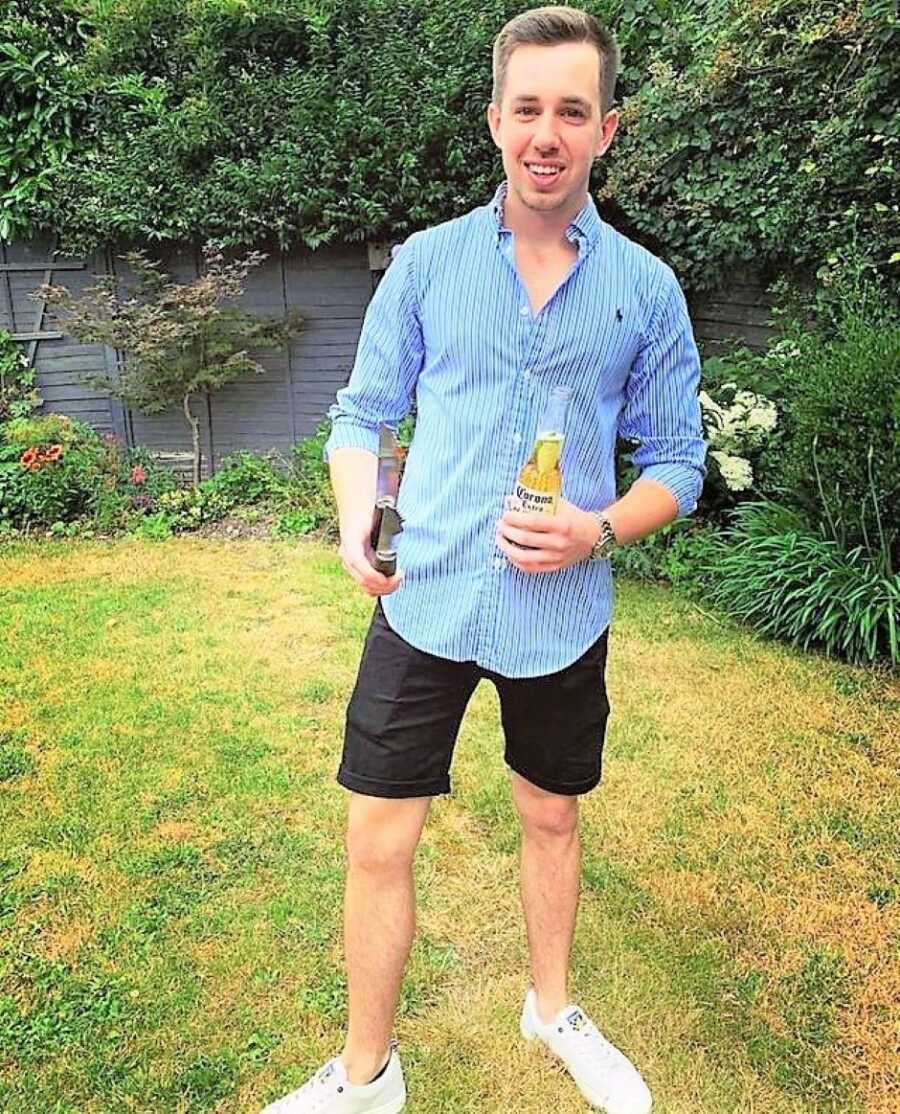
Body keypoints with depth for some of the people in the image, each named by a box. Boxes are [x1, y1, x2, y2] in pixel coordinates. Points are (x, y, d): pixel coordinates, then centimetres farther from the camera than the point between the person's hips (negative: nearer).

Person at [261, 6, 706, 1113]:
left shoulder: (646, 287, -1)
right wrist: (357, 520, -13)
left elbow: (676, 463, 3)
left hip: (563, 612, 1)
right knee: (378, 841, 4)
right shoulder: (426, 260, 0)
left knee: (550, 817, 19)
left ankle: (552, 1009, 47)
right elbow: (362, 414, 5)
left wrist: (598, 532, -15)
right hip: (426, 599, 0)